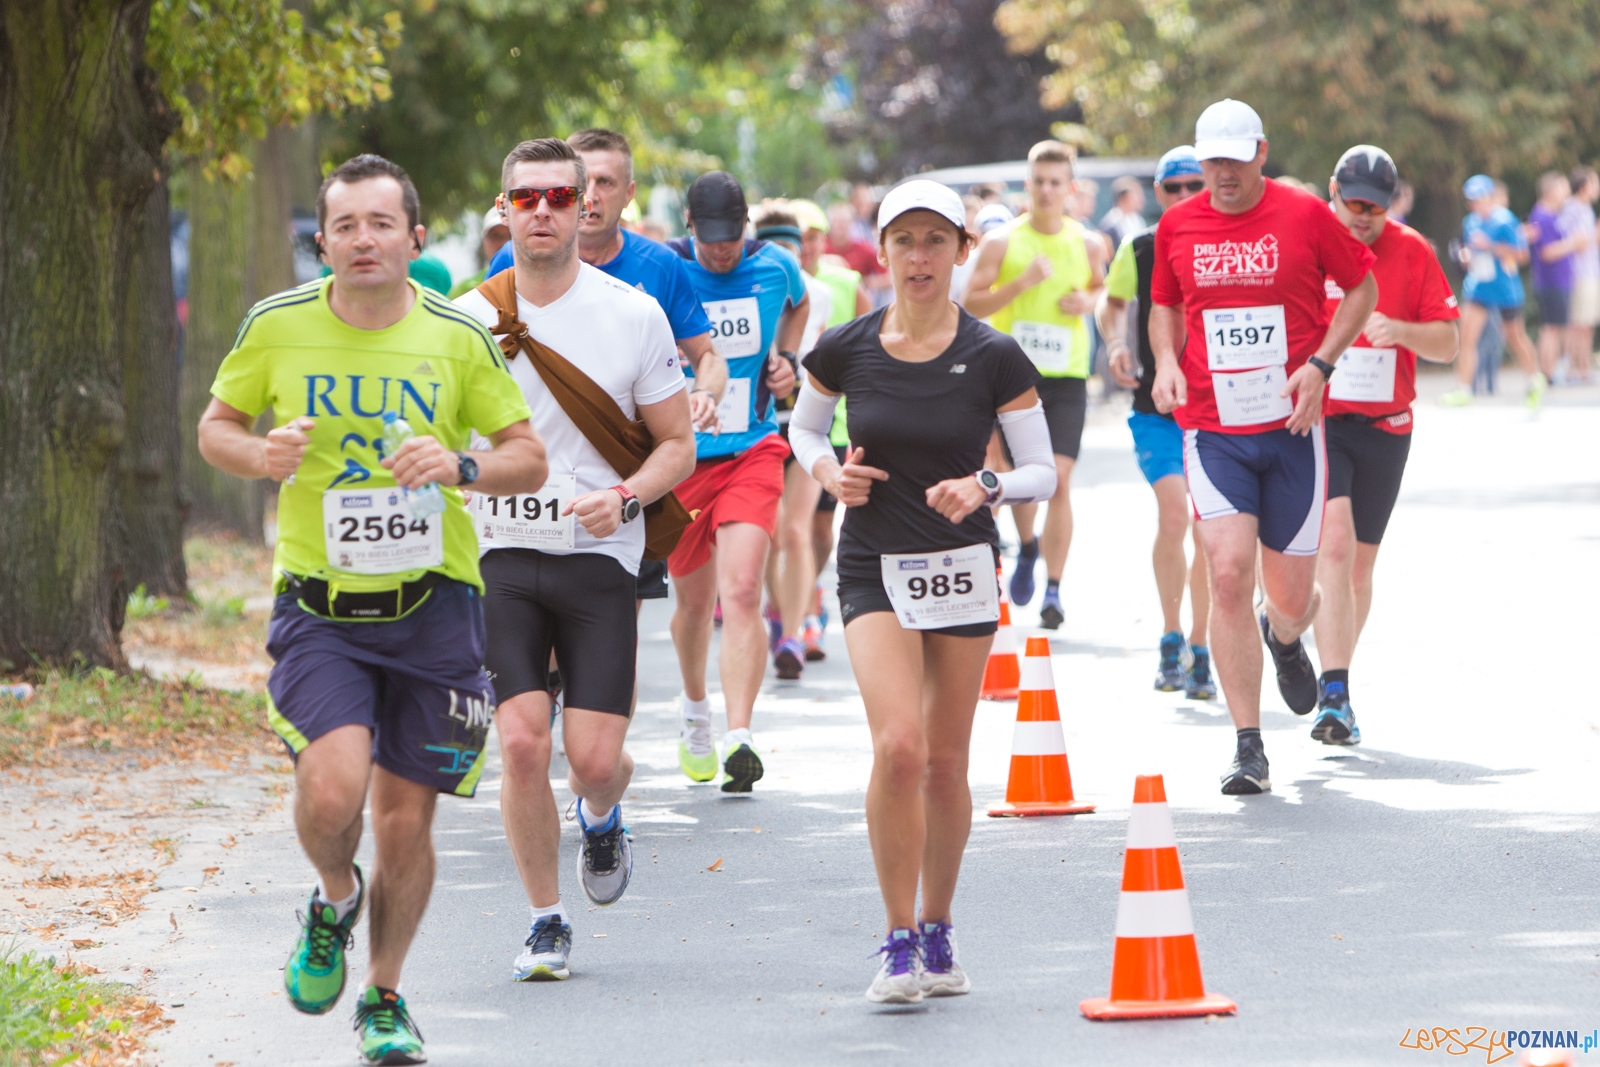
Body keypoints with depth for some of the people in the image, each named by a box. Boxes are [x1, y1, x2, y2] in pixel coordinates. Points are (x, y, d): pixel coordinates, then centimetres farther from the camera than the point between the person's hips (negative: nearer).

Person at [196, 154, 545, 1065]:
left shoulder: (458, 337, -2)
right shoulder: (277, 327, -2)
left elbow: (530, 460, 4)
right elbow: (216, 426, 11)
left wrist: (461, 467, -17)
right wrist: (261, 456, -12)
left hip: (434, 605, 1)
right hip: (319, 606, -1)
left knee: (406, 819, 5)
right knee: (332, 790, -22)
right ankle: (333, 902, 14)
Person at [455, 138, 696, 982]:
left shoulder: (634, 316, 0)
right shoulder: (468, 318, 3)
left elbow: (677, 444, 5)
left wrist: (624, 498, -13)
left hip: (599, 560, -1)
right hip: (499, 556, 1)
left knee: (594, 754, -8)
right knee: (522, 742, -12)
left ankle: (601, 817, 30)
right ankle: (545, 923, 5)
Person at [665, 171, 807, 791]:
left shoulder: (775, 268, 1)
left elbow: (799, 305, 26)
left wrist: (786, 357, 8)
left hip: (752, 454, 0)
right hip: (679, 456, 0)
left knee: (742, 592, -18)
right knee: (695, 599, 13)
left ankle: (739, 739, -25)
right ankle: (695, 707, 43)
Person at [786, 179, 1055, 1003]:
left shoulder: (993, 359, -6)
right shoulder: (845, 351, -3)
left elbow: (1043, 471, -1)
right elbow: (803, 428, 15)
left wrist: (985, 488, -21)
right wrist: (830, 472, -6)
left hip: (963, 567, 1)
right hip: (875, 570, -1)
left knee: (946, 764, 8)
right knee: (898, 747, -18)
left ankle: (938, 932, 27)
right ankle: (899, 942, -7)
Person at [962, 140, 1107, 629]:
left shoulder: (1086, 244, 5)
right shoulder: (1001, 242, -1)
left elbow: (1101, 286, 23)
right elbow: (971, 303, -4)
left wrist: (1088, 301, -1)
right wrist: (1022, 283, -18)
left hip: (1067, 374, 0)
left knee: (1059, 479, -10)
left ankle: (1054, 589, -6)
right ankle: (1027, 548, 36)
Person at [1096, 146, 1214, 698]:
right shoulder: (1138, 250, 1)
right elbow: (1111, 303, 18)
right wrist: (1117, 343, -1)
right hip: (1156, 409, -1)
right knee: (1173, 515, -18)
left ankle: (1198, 651, 16)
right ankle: (1170, 637, 1)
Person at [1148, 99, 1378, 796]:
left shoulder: (1305, 215, -3)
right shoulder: (1177, 227, 4)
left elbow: (1362, 287, 7)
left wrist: (1320, 364, -6)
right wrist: (1166, 361, 0)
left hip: (1292, 430, -1)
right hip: (1212, 431, 1)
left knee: (1291, 598, 3)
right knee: (1228, 574, -16)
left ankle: (1285, 638, 45)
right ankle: (1248, 747, -9)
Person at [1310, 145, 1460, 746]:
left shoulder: (1411, 251, 3)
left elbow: (1446, 343, 3)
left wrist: (1399, 330, -16)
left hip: (1385, 426, 3)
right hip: (1314, 422, -3)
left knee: (1359, 564, 9)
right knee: (1334, 544, -19)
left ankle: (1334, 688, 24)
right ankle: (1334, 694, -25)